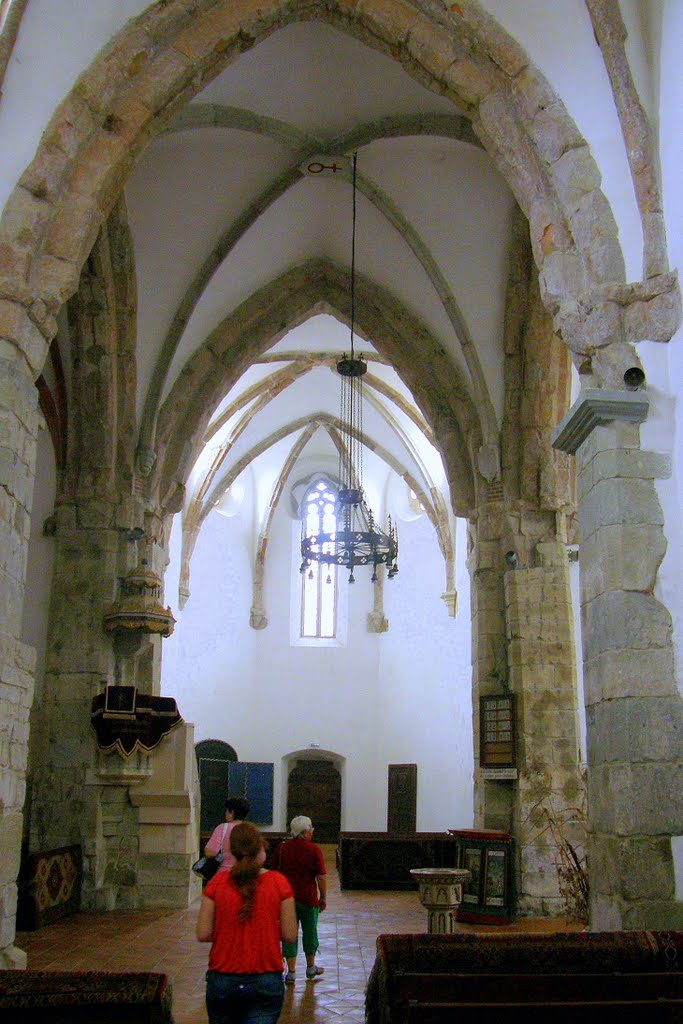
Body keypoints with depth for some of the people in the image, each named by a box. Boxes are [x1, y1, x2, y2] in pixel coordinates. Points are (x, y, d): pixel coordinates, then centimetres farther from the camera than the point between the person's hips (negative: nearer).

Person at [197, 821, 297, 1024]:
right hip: (266, 982, -2)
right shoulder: (278, 882, -9)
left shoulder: (217, 882, -7)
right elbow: (289, 936, -7)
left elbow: (203, 934, -5)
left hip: (222, 980, 2)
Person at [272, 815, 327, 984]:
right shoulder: (314, 849, -11)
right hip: (308, 898, -2)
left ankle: (291, 972, 6)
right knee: (310, 932, 15)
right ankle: (311, 968, 28)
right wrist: (323, 897, 2)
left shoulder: (282, 848, -1)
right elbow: (321, 877, -10)